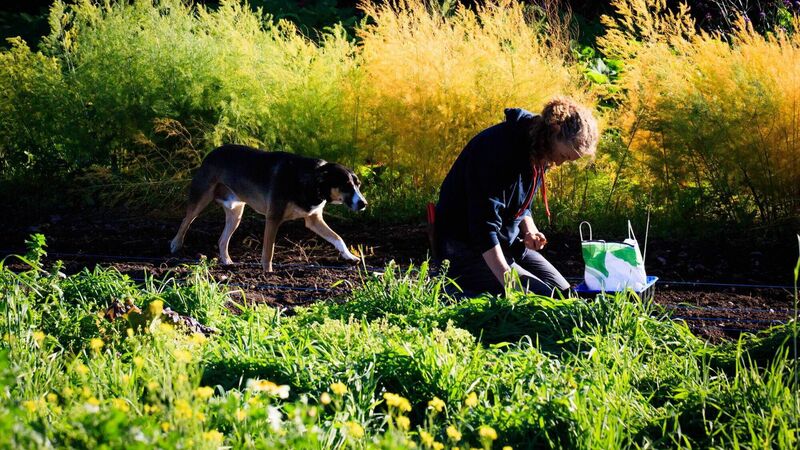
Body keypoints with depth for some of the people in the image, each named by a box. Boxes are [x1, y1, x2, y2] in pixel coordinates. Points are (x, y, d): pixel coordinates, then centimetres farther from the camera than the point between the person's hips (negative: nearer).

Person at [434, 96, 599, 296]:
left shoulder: (539, 152, 3)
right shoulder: (500, 148, -26)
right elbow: (485, 223, -30)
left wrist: (529, 230, -5)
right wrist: (508, 280, -36)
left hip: (509, 243, 10)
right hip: (467, 248, -10)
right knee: (543, 299, -22)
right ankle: (456, 293, -6)